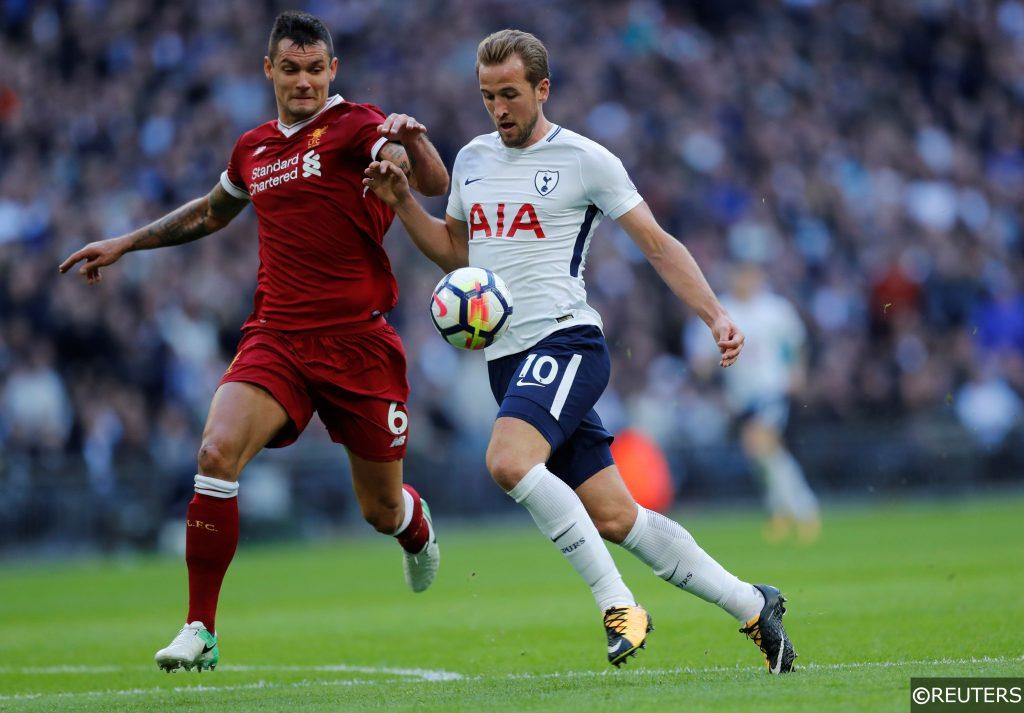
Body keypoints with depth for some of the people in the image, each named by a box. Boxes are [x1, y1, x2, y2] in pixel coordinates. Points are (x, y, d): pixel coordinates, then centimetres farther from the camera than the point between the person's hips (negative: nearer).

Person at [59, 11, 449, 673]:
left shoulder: (356, 125, -4)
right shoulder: (253, 149, 13)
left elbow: (435, 184, -20)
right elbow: (213, 211, 34)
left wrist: (412, 137, -40)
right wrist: (126, 243, 34)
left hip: (358, 339, -3)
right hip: (276, 337, 3)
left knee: (382, 510, 7)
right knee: (218, 451, -23)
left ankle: (418, 528, 48)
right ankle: (200, 631, -16)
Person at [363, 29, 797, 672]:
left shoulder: (584, 160, -3)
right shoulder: (473, 160, 15)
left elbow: (658, 244, 0)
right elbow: (455, 250, 28)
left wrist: (716, 316, -9)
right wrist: (402, 203, 12)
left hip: (564, 342, -6)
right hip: (507, 358, 6)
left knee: (508, 461, -31)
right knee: (613, 517, 2)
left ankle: (619, 606, -24)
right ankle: (752, 606, 12)